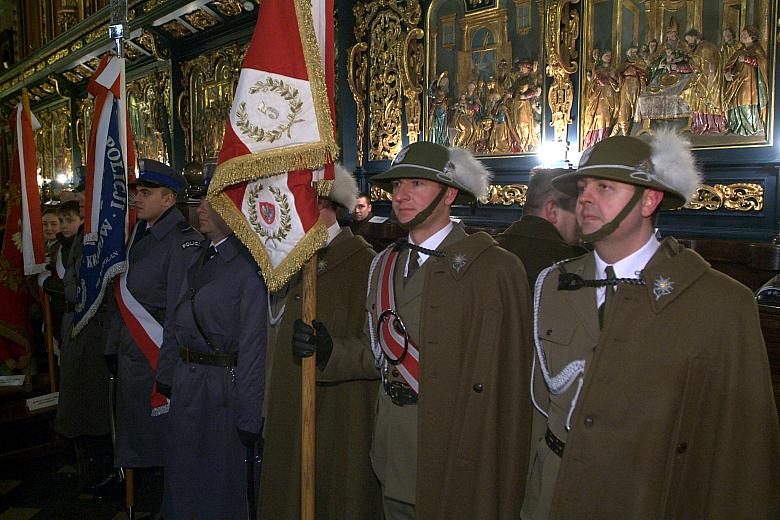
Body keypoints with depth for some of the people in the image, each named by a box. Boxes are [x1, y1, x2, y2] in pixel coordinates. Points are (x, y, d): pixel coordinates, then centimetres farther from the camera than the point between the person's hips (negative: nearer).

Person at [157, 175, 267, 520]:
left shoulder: (248, 264, -16)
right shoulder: (193, 261, 10)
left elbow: (254, 342, -19)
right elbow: (175, 325, 15)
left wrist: (249, 414, -19)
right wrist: (166, 377, 11)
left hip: (225, 385, -8)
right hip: (186, 384, 8)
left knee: (223, 490, 10)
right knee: (183, 485, 20)